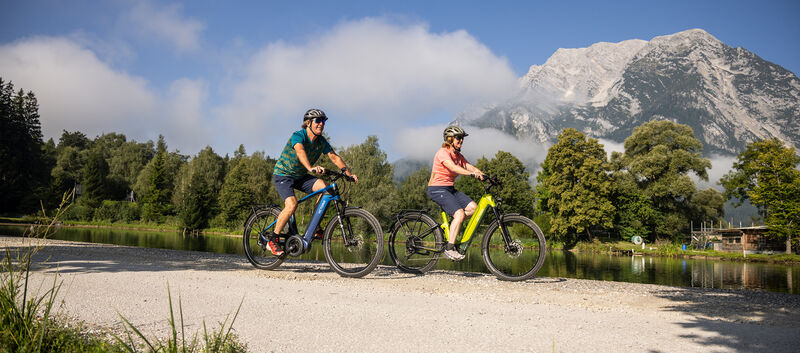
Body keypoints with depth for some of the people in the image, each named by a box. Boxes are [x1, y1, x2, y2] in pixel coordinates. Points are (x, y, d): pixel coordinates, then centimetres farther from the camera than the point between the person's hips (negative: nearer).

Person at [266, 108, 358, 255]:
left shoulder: (321, 141, -3)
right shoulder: (298, 136, -24)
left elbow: (334, 157, -5)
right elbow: (300, 151, -44)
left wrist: (349, 173, -20)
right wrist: (311, 168, -63)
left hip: (300, 176, 6)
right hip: (283, 174, -6)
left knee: (324, 187, -20)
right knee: (292, 205, -28)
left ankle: (315, 227, -6)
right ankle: (272, 241, -12)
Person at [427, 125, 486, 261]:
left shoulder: (458, 156, 12)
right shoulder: (443, 153, -14)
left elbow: (470, 167, 1)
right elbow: (453, 167, -31)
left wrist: (486, 176, -15)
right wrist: (472, 174, -44)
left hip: (450, 189, 8)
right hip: (437, 189, -8)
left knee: (473, 207, -7)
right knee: (459, 213, -23)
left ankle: (451, 226, 10)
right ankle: (449, 248, -18)